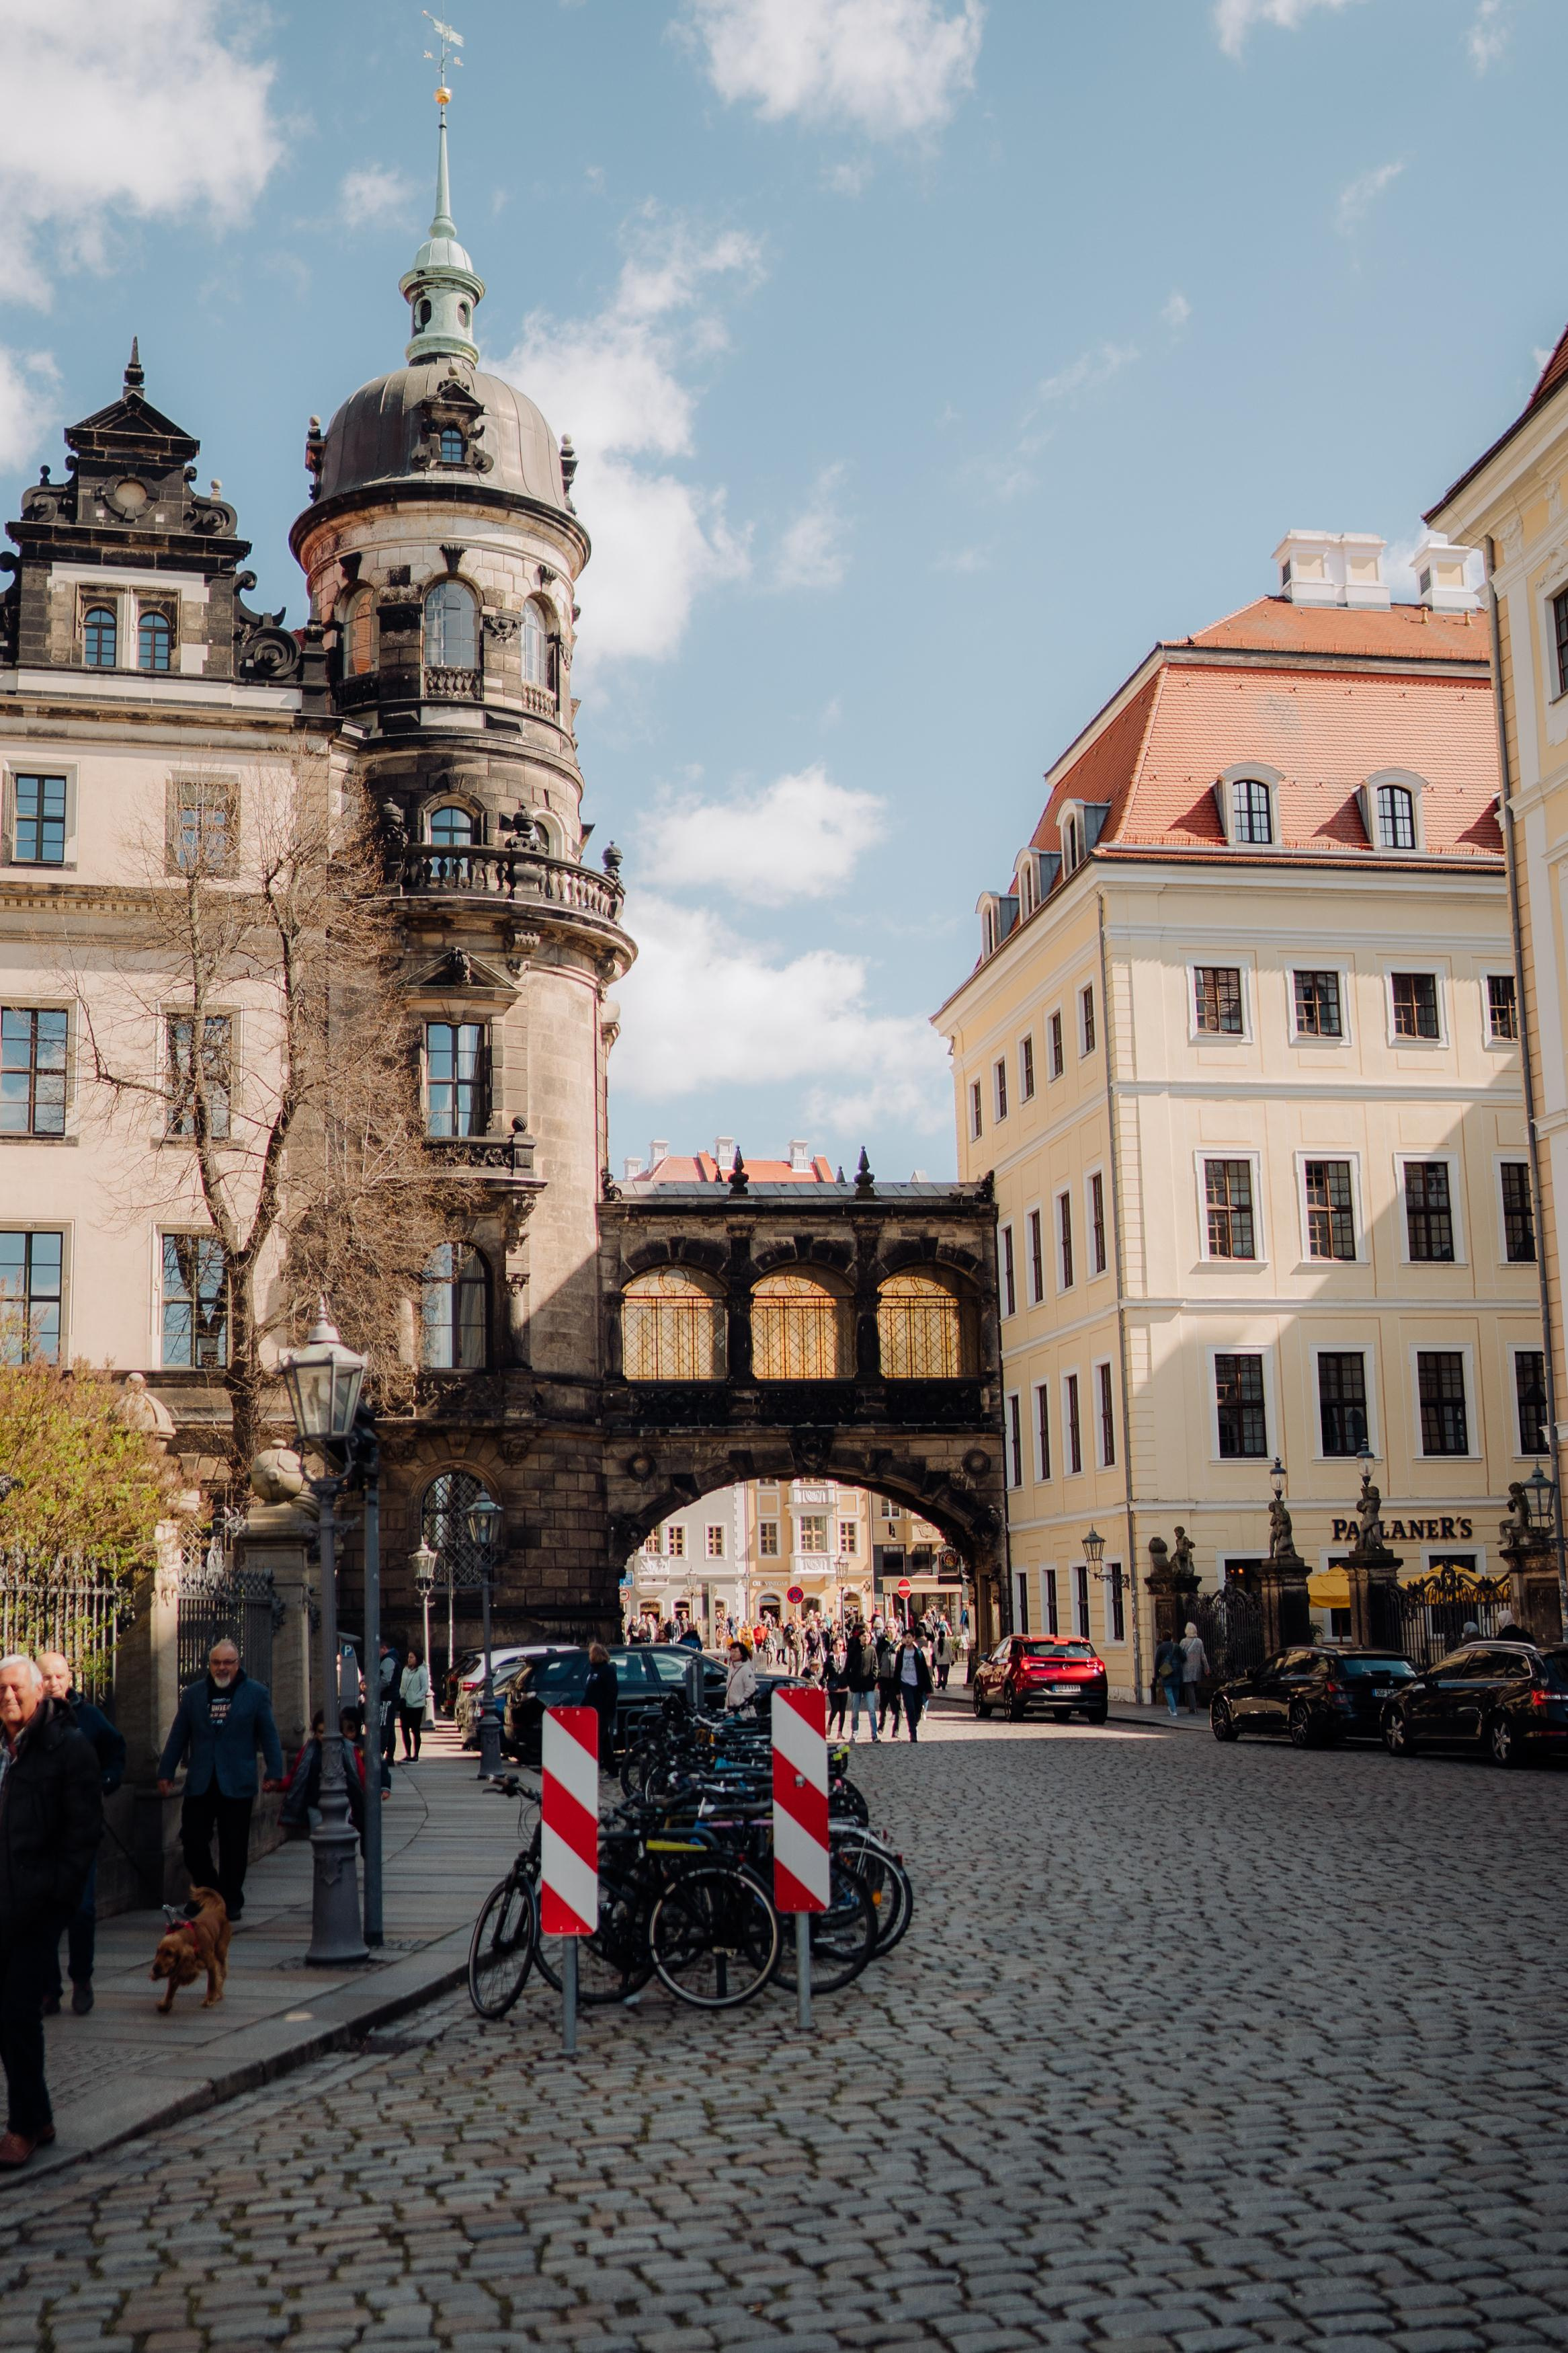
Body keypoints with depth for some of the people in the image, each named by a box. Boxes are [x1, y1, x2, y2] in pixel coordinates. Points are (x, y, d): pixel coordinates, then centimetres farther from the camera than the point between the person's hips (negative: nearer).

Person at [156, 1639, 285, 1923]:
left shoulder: (256, 1694, 5)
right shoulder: (193, 1694, 12)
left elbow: (269, 1736, 4)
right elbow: (178, 1737, 13)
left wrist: (274, 1772, -4)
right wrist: (166, 1772, 7)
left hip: (237, 1785, -2)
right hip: (200, 1784, 2)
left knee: (234, 1847, 3)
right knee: (192, 1841, -2)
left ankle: (231, 1902, 15)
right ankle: (209, 1893, 17)